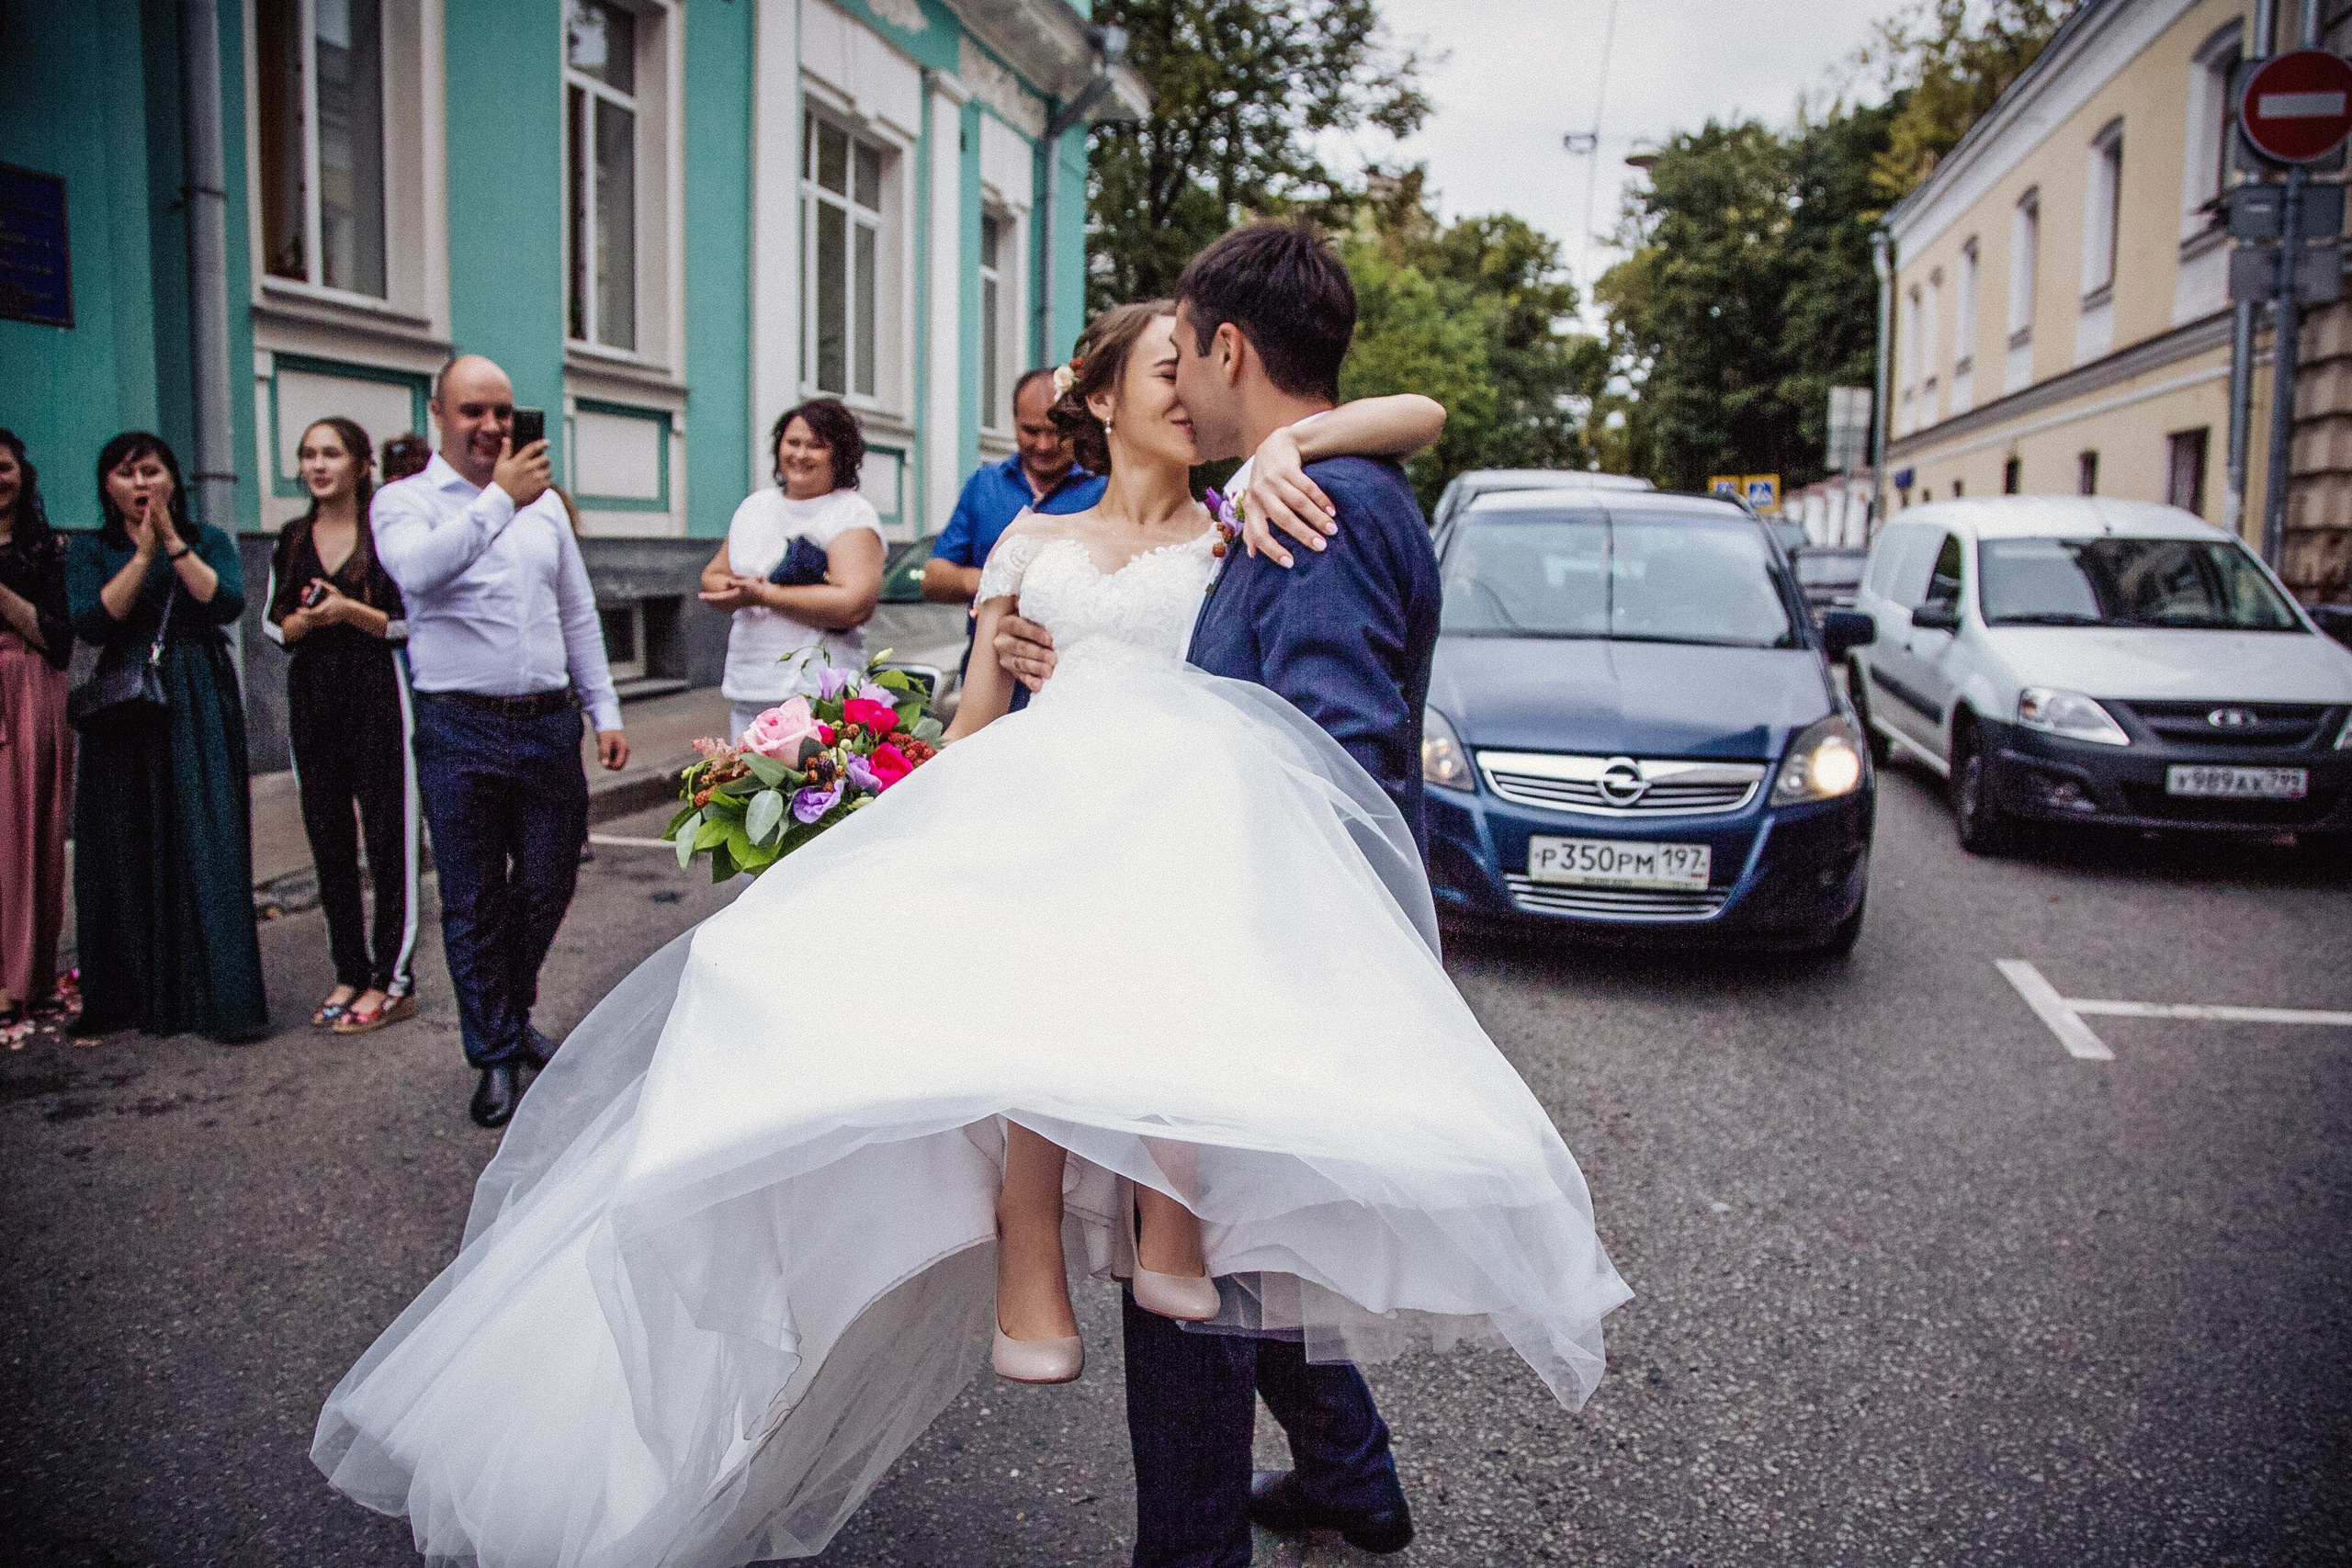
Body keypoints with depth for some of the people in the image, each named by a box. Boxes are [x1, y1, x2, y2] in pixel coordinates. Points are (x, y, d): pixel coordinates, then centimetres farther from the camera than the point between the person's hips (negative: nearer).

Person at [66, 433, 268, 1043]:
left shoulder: (207, 540, 10)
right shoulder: (90, 551, 10)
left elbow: (228, 604, -8)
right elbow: (90, 621, -7)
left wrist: (173, 543, -10)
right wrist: (143, 554, -8)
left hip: (200, 714, -1)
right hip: (124, 714, 1)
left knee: (208, 844, -7)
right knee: (127, 851, 1)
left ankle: (223, 998, -7)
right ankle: (130, 996, 11)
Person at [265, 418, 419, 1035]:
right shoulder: (292, 540, 12)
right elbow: (273, 622, 15)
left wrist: (352, 612, -19)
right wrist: (302, 623, -6)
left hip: (378, 695, -5)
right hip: (311, 699, 6)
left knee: (388, 838, -3)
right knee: (328, 839, 8)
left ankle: (392, 980, 3)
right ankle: (350, 971, 18)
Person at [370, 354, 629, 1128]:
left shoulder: (544, 504, 14)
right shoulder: (405, 501, 0)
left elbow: (579, 617, 18)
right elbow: (417, 569, -23)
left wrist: (605, 710, 13)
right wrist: (500, 498, -25)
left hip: (548, 724, 4)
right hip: (460, 731, -4)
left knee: (547, 888, 11)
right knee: (473, 904, 4)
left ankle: (514, 1015, 35)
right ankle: (496, 1055, 17)